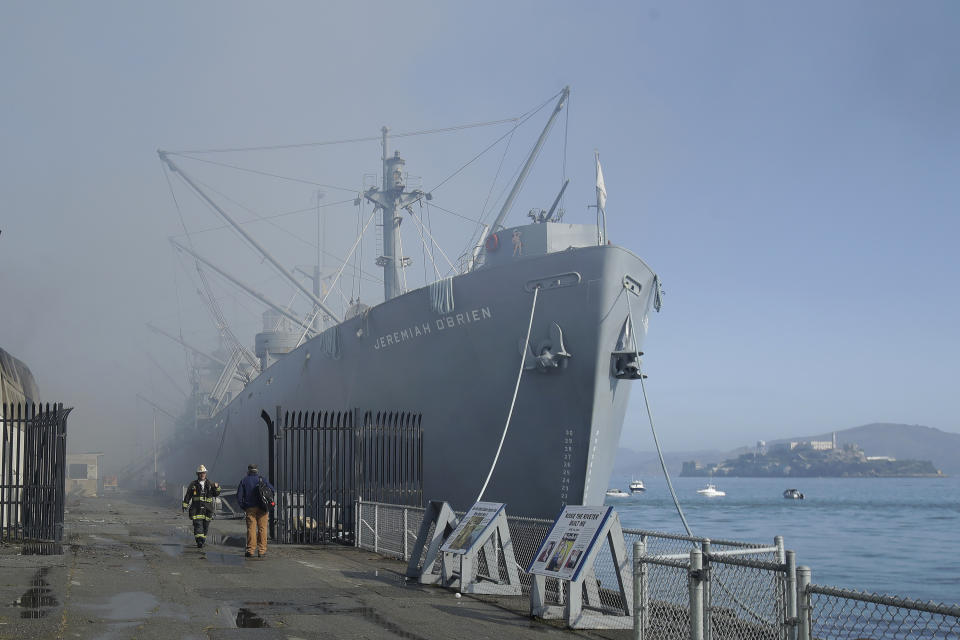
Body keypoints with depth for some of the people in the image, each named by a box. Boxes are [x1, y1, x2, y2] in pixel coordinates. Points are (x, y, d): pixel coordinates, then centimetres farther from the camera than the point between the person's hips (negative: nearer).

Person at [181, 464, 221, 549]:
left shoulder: (210, 484, 11)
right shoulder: (193, 484, 7)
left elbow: (215, 494, 8)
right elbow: (187, 496, 9)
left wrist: (217, 488, -10)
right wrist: (185, 504, 1)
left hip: (207, 509, 2)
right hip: (196, 509, -2)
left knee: (205, 526, 6)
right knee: (198, 525, -14)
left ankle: (202, 541, 19)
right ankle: (199, 542, -20)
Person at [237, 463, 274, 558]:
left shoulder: (244, 480, 8)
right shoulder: (262, 479, 5)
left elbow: (239, 495, 5)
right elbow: (272, 489, -1)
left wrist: (243, 506, 12)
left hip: (250, 508, 1)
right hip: (262, 508, -1)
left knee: (251, 529, 1)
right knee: (262, 529, 1)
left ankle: (250, 551, -2)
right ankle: (262, 551, 0)